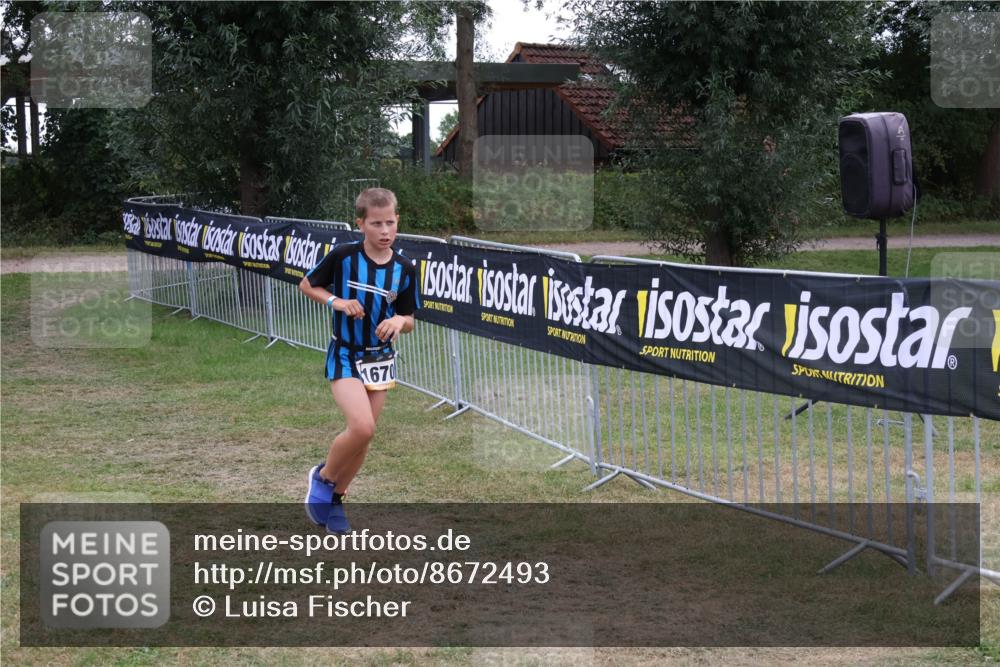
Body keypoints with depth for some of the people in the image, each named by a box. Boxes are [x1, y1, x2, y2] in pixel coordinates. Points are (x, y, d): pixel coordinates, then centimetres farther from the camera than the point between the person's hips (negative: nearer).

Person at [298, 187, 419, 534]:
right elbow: (307, 285, 2)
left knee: (363, 436, 9)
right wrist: (336, 301, -15)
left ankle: (335, 498, 30)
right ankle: (322, 477, 4)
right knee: (361, 427, -23)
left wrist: (399, 321, -18)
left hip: (381, 359, 4)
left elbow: (409, 321, 5)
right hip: (345, 355, -4)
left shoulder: (404, 269, -4)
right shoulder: (343, 256, -13)